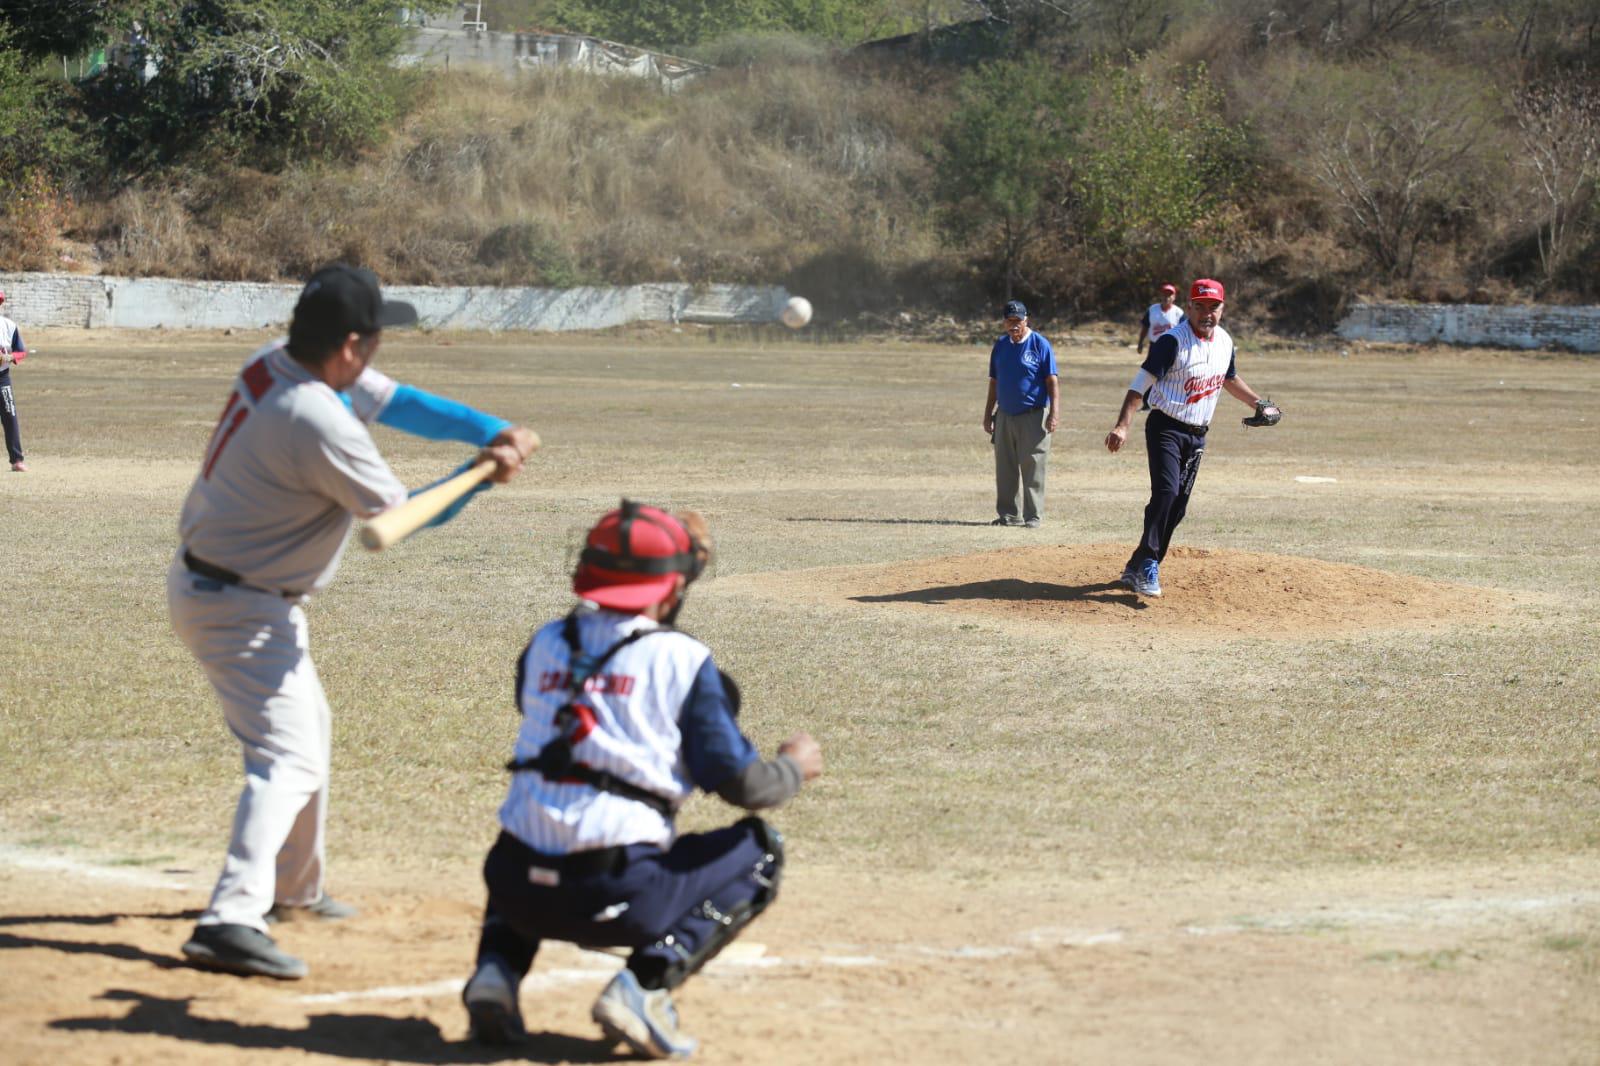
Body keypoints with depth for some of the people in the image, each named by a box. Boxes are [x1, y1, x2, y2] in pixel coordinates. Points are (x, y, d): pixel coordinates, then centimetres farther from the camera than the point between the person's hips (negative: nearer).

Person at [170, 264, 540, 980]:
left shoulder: (275, 364, -3)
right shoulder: (321, 423, -29)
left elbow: (397, 402, 2)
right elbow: (402, 515, -17)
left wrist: (494, 433, -10)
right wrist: (483, 474, -3)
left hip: (207, 579, 10)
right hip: (238, 607, -10)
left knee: (306, 727, 26)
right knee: (290, 755, -16)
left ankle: (291, 889, 40)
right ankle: (232, 920, -29)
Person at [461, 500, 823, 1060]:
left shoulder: (544, 645, 12)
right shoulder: (682, 657, 0)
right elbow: (741, 783, -3)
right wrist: (794, 767, 20)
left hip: (520, 889, 5)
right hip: (616, 896, -5)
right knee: (760, 849, 16)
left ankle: (496, 967, 10)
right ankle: (647, 983, -3)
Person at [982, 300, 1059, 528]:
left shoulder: (1040, 344, -5)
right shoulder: (1000, 345, 11)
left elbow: (1052, 381, -8)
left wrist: (1054, 412, -18)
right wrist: (988, 414, 14)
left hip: (1033, 415, -6)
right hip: (1005, 415, 6)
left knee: (1032, 466, -6)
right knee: (1005, 468, 8)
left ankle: (1033, 516, -1)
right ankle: (1009, 514, 15)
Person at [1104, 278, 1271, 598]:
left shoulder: (1225, 341, 6)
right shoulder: (1173, 341, -16)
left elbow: (1229, 379, 27)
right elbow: (1141, 383, -21)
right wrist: (1122, 426, -31)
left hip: (1197, 436, 7)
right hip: (1166, 429, -7)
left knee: (1177, 506, 6)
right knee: (1166, 491, -24)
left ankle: (1136, 569, 15)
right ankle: (1147, 567, -23)